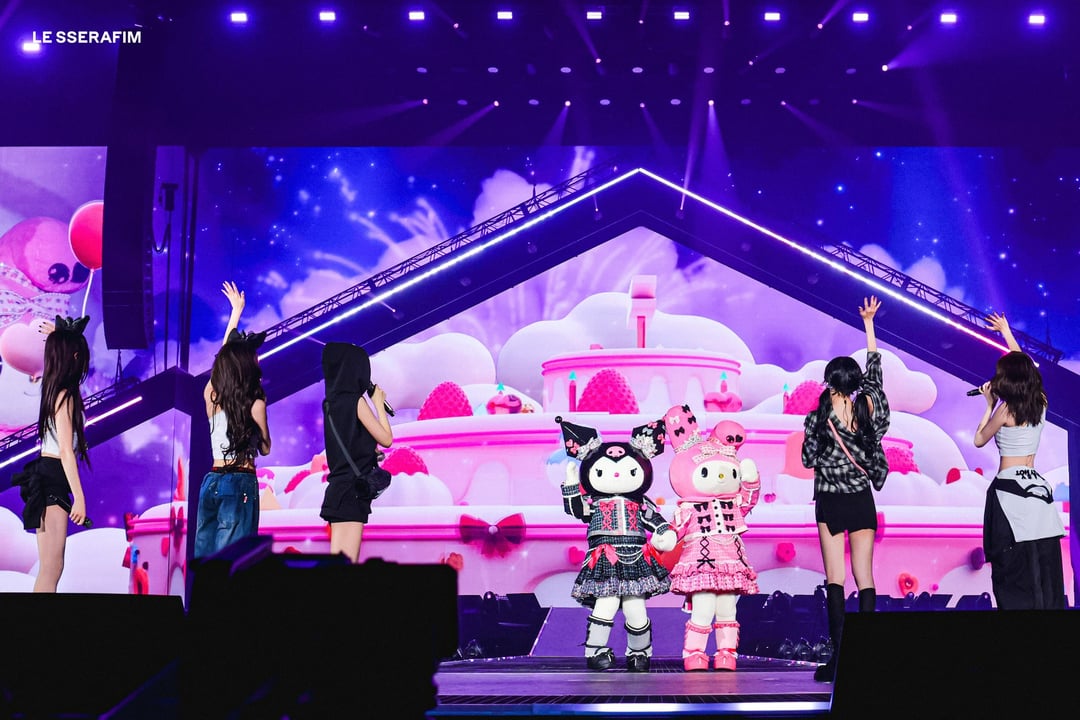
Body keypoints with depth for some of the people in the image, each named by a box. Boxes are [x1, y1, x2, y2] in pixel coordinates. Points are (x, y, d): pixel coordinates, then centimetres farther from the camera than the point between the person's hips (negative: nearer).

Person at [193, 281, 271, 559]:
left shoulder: (211, 396, 4)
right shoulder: (255, 405, -9)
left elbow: (224, 356, 19)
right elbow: (265, 448, 3)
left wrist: (235, 312, 29)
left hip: (211, 481, 5)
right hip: (241, 484, -5)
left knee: (204, 553, 10)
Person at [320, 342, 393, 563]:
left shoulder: (332, 403, 12)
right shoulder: (356, 401, -11)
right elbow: (386, 439, -5)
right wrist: (379, 404, 5)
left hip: (339, 488, 8)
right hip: (352, 491, -8)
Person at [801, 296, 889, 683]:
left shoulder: (819, 416, -10)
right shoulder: (869, 406, -3)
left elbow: (807, 459, -1)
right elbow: (874, 365, 12)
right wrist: (868, 322, 20)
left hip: (830, 503, -2)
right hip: (863, 501, 3)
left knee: (835, 579, -1)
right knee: (865, 577, 7)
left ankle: (839, 656, -8)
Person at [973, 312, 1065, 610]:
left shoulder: (1006, 410, -11)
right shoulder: (1040, 403, 6)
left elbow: (979, 440, 2)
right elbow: (1023, 365, 22)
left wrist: (990, 404, 7)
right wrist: (1007, 333, 35)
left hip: (1009, 489, -6)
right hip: (1037, 487, 6)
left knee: (1014, 570, -4)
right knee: (1044, 569, 6)